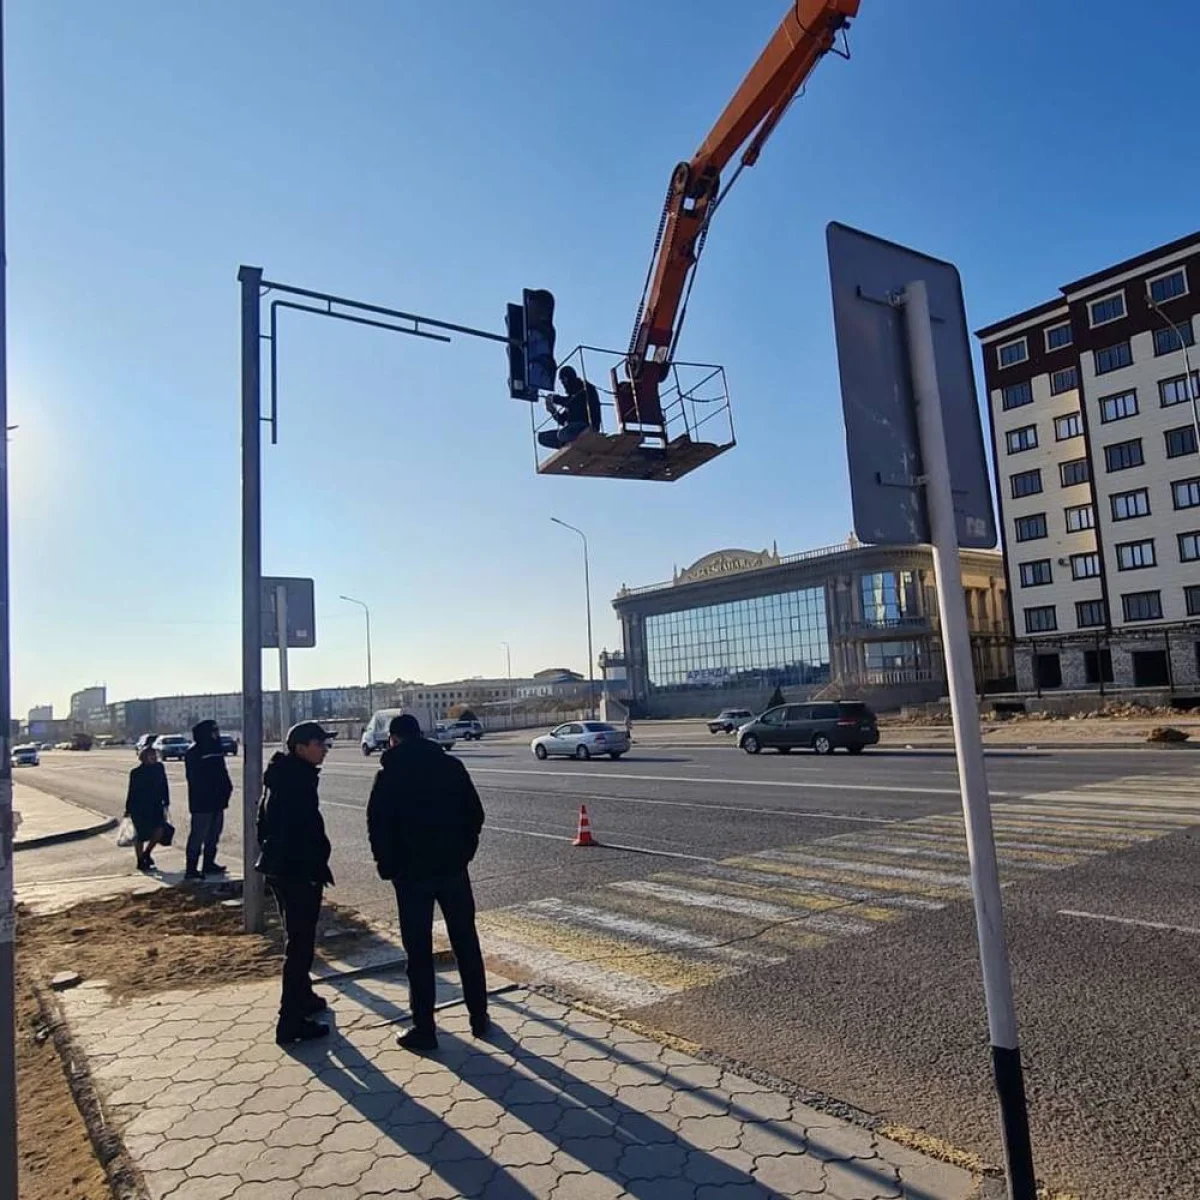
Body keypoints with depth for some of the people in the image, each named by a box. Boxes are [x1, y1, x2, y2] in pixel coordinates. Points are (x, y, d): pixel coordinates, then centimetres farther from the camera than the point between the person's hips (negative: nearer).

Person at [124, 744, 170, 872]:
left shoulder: (159, 767, 1)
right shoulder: (136, 773, -10)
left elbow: (164, 786, 7)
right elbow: (131, 792, -5)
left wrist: (166, 803, 6)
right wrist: (128, 810, -2)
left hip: (155, 806, 4)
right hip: (139, 808, -4)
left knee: (160, 830, -8)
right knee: (141, 835, 3)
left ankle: (146, 853, 17)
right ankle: (140, 862, 19)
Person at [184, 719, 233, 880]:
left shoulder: (216, 749, 14)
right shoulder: (194, 752, -11)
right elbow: (195, 778, -18)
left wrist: (226, 787, 4)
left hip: (217, 801, 9)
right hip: (202, 802, -9)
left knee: (213, 835, 15)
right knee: (198, 835, -7)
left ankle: (209, 864, 25)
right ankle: (191, 868, -2)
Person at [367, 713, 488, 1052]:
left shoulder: (389, 774, -6)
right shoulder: (451, 765, 2)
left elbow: (378, 826, -7)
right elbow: (475, 813, 3)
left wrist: (388, 867, 4)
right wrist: (464, 851, 11)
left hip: (411, 872, -3)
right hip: (453, 868, 3)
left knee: (418, 951, 6)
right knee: (466, 944, 13)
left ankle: (424, 1030, 11)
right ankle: (479, 1018, 21)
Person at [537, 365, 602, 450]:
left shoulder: (586, 388, 4)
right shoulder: (572, 396, 24)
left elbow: (577, 403, -16)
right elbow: (563, 421, 24)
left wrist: (556, 399, -8)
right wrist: (553, 411, 5)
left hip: (588, 428, -9)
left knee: (562, 434, -37)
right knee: (542, 437, 1)